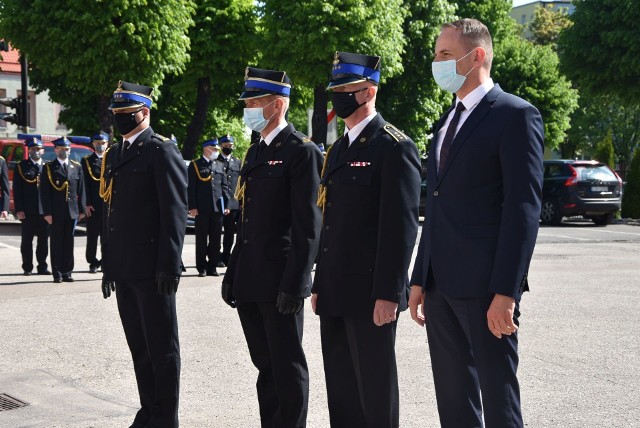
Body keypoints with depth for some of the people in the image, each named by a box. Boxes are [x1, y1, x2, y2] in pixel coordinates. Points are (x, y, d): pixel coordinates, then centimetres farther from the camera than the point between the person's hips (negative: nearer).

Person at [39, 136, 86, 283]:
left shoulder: (77, 167, 11)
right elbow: (44, 192, -3)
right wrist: (47, 213, -9)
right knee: (57, 243, 2)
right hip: (56, 213, -3)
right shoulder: (48, 168, 1)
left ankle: (67, 272, 11)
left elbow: (81, 190, 10)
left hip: (72, 211, 3)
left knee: (69, 243, 5)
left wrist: (81, 209, 4)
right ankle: (57, 273, 6)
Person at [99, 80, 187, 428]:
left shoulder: (162, 151, -7)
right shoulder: (113, 155, 18)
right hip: (124, 269, 8)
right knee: (139, 346, 13)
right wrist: (108, 265, 17)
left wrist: (169, 265, -17)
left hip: (152, 269, -8)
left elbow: (174, 212, -12)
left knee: (161, 348, 0)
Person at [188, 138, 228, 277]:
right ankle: (202, 268, 7)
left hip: (218, 208, 4)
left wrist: (226, 205, 7)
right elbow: (191, 188, -4)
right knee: (201, 239, 2)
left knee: (215, 239, 6)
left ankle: (212, 267, 13)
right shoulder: (195, 165, 0)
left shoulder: (219, 165, 15)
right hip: (202, 209, -4)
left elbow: (224, 186, 15)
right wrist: (192, 207, -11)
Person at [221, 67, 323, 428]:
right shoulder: (255, 153, 17)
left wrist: (294, 284, -19)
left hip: (280, 283, -8)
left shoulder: (302, 151, -10)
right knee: (266, 366, 15)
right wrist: (233, 275, 17)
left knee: (288, 369, 0)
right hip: (250, 283, 8)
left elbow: (308, 225, -15)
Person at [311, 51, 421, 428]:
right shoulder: (338, 150, 17)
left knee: (375, 387, 0)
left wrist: (388, 294, -20)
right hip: (335, 293, 8)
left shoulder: (394, 147, -10)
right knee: (340, 385, 13)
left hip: (371, 294, -8)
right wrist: (319, 284, 17)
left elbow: (401, 225, -16)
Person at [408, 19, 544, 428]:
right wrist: (420, 279, 16)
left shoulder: (515, 115, -8)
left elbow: (524, 208, -14)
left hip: (485, 287, -8)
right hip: (441, 286, 8)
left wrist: (506, 292, -19)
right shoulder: (447, 123, 18)